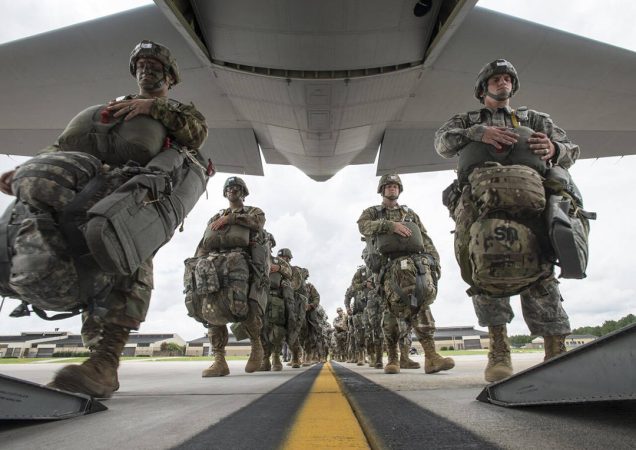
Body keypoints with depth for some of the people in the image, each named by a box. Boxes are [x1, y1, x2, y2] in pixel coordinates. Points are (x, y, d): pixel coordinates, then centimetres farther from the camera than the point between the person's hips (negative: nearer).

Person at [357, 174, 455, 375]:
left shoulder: (410, 213, 30)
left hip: (419, 260, 3)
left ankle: (431, 357, -13)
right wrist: (390, 225, -14)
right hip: (394, 264, -2)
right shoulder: (372, 213, 21)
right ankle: (393, 358, 5)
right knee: (396, 307, -8)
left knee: (419, 303, -13)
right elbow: (363, 226, -3)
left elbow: (426, 239, 23)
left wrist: (434, 259, 9)